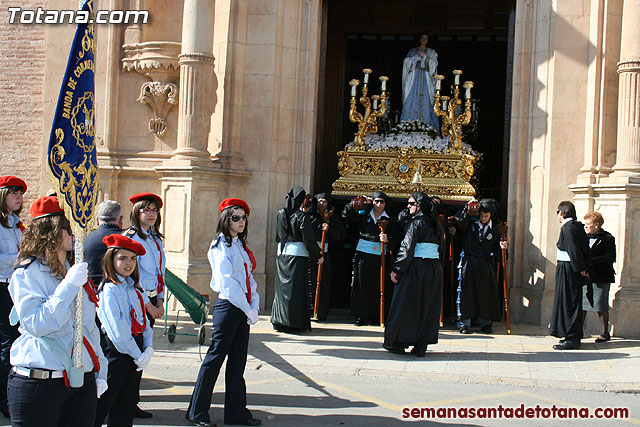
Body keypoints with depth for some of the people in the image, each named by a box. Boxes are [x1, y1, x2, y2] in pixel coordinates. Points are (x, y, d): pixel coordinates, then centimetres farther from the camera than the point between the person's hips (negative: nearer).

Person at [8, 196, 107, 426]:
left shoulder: (75, 272, 15)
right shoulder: (28, 273, -6)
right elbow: (37, 324, -19)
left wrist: (100, 370, 16)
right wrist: (69, 285, -19)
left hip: (83, 381, 6)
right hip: (38, 382, -6)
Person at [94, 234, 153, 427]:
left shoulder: (134, 289, 13)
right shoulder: (109, 290, -12)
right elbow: (117, 330, -17)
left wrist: (148, 349, -2)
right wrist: (137, 355, -14)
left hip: (136, 349, 8)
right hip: (117, 350, -8)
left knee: (128, 402, 12)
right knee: (104, 401, -5)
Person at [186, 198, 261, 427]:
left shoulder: (241, 246, 17)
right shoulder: (220, 246, -9)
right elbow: (226, 282, -16)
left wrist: (254, 306, 2)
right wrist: (247, 309, -14)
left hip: (243, 310, 8)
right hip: (227, 307, -8)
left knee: (238, 362, 10)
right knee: (215, 358, -3)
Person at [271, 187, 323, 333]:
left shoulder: (280, 214, 6)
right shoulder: (301, 216, -10)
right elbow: (309, 239, -10)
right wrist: (318, 255, 1)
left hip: (282, 253, 6)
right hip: (297, 254, -6)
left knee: (282, 287, 10)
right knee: (295, 288, -2)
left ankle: (279, 321, 13)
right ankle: (293, 322, -1)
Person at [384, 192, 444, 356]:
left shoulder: (415, 223, -10)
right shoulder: (435, 223, 11)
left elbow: (407, 248, -16)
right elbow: (441, 247, 15)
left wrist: (396, 269, -12)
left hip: (416, 267, -7)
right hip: (435, 268, 7)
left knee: (406, 305, 3)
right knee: (428, 306, 10)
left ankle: (398, 343, 9)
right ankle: (421, 346, 11)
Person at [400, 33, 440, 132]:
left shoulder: (431, 52, 17)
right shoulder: (413, 51, 18)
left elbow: (434, 64, 3)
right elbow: (407, 62, 6)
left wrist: (424, 56, -7)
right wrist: (417, 56, -6)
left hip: (426, 79, 0)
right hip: (414, 78, 0)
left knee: (426, 102, -11)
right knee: (411, 101, -12)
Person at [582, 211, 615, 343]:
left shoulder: (607, 238, -3)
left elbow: (610, 258, -11)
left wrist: (592, 261, -18)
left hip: (600, 278, -5)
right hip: (584, 276, 5)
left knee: (601, 307, 1)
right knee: (581, 305, 4)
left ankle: (605, 333, 14)